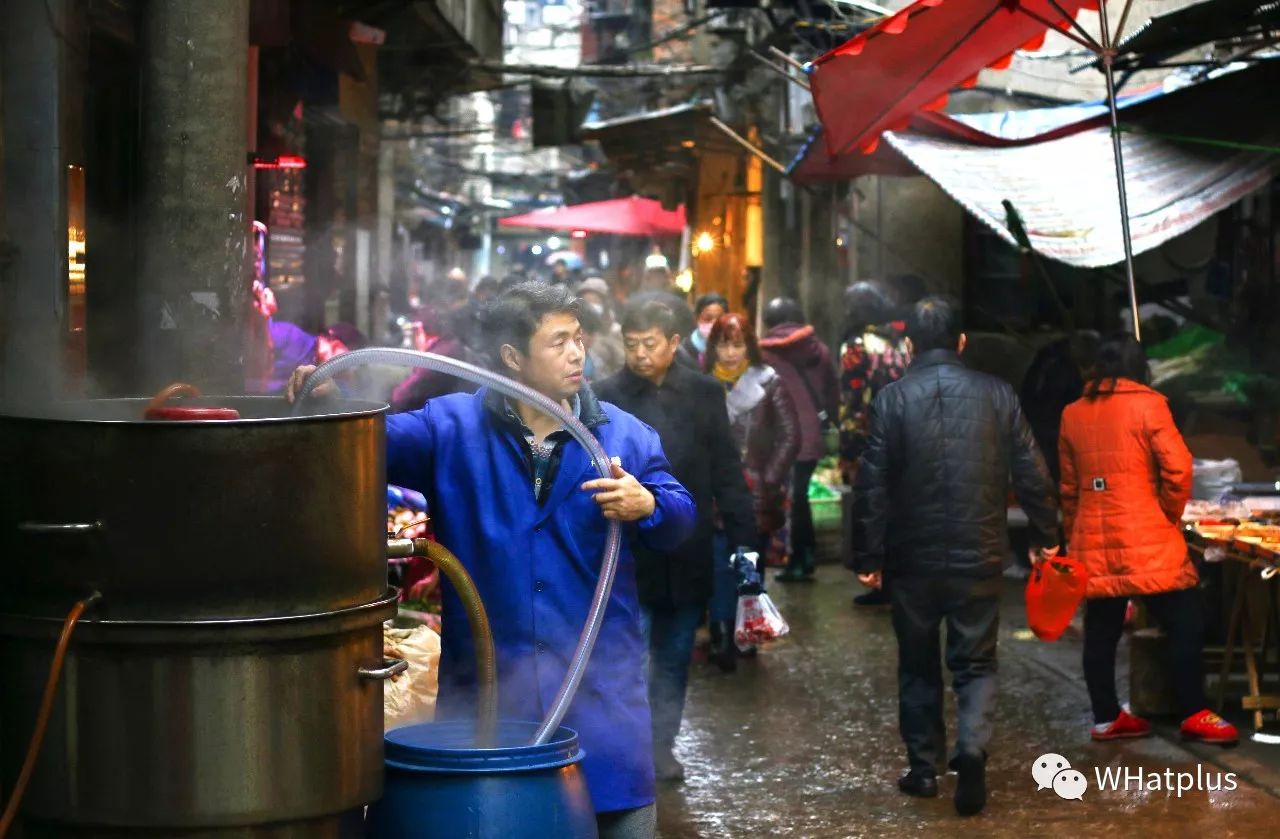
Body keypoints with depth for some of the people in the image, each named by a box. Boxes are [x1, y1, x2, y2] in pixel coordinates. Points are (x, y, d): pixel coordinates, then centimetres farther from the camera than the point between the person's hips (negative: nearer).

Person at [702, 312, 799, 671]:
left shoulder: (768, 383, -1)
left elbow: (790, 437, -3)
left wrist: (769, 481, -10)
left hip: (757, 496, 1)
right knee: (722, 569, -9)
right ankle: (723, 641, -7)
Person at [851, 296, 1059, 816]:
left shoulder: (892, 399, -6)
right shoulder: (997, 394, -1)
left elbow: (872, 485, -7)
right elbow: (1031, 474, 2)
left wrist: (868, 556, -1)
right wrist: (1045, 535, 14)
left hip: (913, 557, 0)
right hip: (979, 555, 1)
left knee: (918, 665, 15)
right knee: (975, 662, 10)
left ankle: (923, 768, 20)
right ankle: (971, 748, -12)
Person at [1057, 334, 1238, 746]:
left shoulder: (1072, 415, 9)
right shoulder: (1148, 405, -6)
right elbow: (1178, 469, -11)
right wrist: (1170, 515, 4)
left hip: (1093, 544, 5)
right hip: (1147, 541, -5)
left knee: (1101, 632, 10)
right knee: (1185, 624, 2)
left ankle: (1106, 718, 13)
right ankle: (1194, 715, 2)